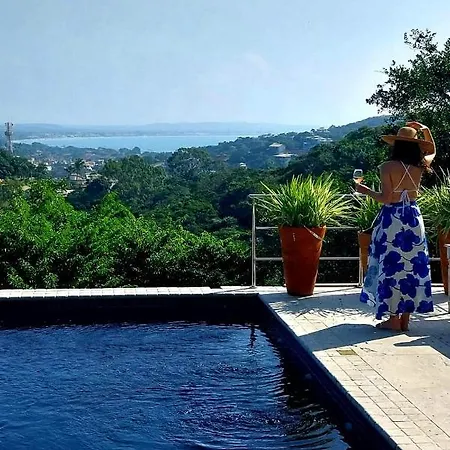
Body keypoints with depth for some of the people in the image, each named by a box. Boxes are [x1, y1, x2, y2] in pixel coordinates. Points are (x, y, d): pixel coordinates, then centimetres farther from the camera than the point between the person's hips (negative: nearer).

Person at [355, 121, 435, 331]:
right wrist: (426, 130, 17)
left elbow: (385, 198, -15)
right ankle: (405, 318, 16)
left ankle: (394, 319, 6)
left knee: (391, 266, 2)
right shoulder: (420, 165, 2)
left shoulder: (388, 167, -12)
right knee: (412, 266, 10)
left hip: (392, 220, -4)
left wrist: (366, 191, 0)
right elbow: (432, 151, 26)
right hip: (413, 219, 5)